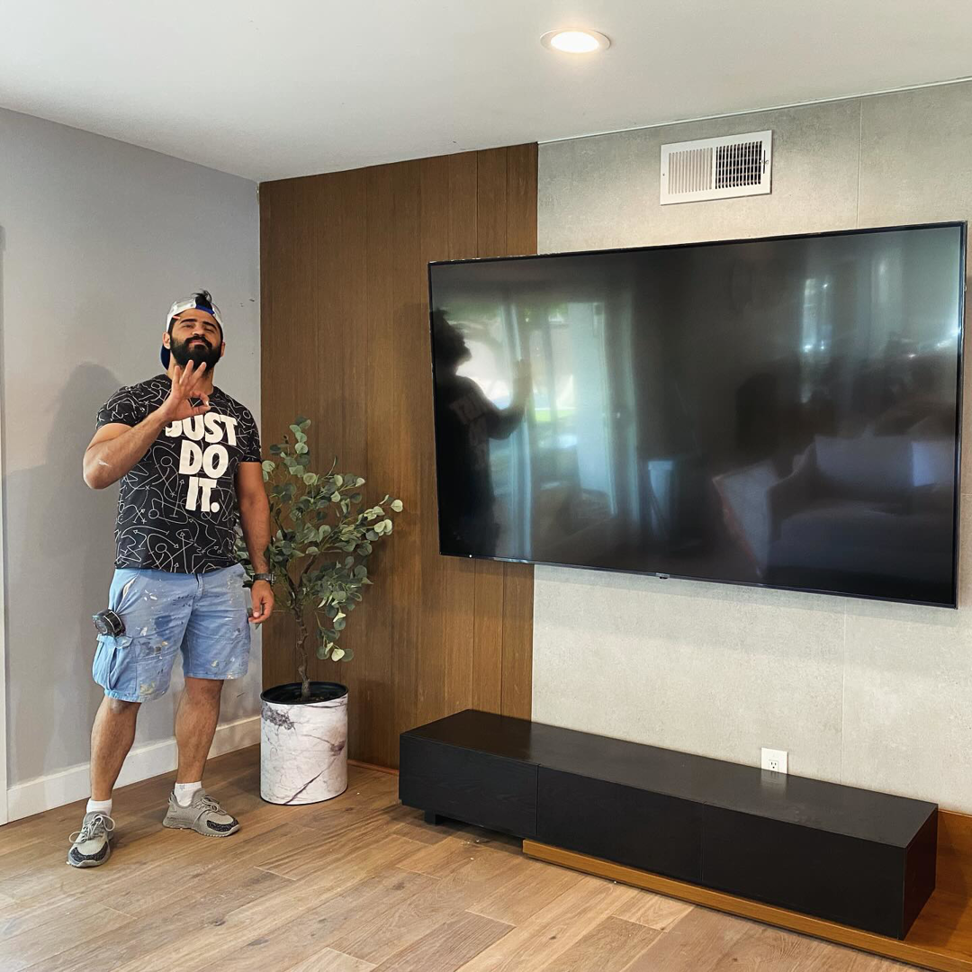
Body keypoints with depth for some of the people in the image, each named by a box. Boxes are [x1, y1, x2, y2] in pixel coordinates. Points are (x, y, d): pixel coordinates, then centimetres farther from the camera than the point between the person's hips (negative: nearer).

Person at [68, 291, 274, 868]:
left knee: (206, 684, 11)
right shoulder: (136, 402, -2)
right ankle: (98, 814, 18)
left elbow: (253, 498, 15)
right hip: (149, 576, -4)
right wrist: (167, 413, -26)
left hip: (220, 576, 5)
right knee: (125, 695, 1)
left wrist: (263, 575, 10)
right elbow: (97, 473, -19)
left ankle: (188, 798, 28)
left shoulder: (238, 417, 12)